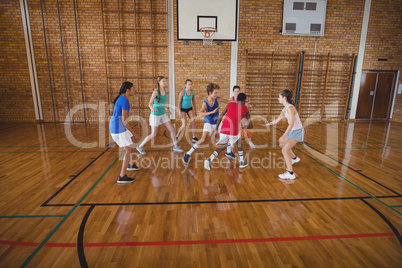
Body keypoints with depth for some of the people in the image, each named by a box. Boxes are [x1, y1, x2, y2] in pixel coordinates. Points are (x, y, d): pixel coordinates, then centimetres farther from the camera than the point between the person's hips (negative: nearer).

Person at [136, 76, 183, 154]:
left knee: (172, 129, 2)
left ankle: (175, 147, 18)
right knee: (154, 134, -1)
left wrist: (165, 109, 23)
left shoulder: (165, 91, 5)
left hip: (163, 114, 7)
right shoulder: (156, 91, -16)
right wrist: (152, 109, -40)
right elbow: (150, 103, -20)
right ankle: (140, 146, 17)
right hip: (155, 115, -7)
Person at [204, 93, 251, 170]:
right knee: (239, 143, 31)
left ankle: (210, 159, 3)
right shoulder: (245, 110, 13)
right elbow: (250, 125, 17)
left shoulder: (230, 104, 16)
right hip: (234, 131, -2)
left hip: (223, 129, 2)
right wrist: (245, 127, 40)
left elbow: (220, 117, 12)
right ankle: (242, 162, 35)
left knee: (223, 146, 25)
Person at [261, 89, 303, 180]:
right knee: (282, 145, 25)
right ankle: (294, 158, 50)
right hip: (292, 131, 10)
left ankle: (290, 173, -7)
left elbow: (291, 123, -33)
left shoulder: (290, 108, -24)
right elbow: (277, 120, 14)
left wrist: (284, 136, -39)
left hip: (297, 131, -10)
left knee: (285, 150, -14)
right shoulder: (285, 109, 5)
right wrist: (266, 124, 19)